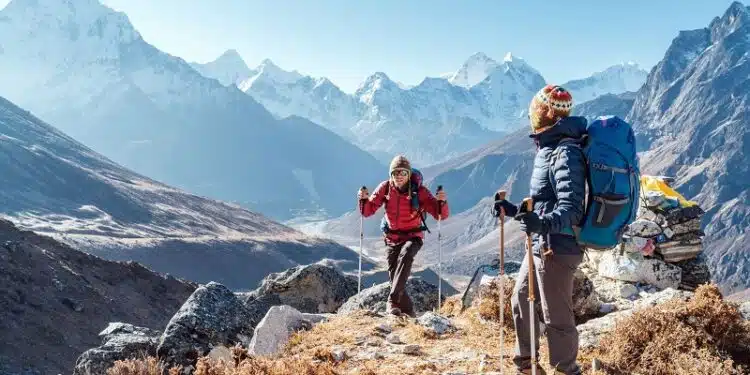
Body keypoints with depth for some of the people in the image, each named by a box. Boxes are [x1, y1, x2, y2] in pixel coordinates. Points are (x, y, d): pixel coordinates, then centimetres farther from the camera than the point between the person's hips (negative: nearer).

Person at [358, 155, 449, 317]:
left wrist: (442, 202, -38)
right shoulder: (385, 188, -7)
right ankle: (408, 311, 21)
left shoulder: (419, 191, -14)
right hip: (392, 238, 3)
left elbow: (442, 215, -16)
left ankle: (393, 300, -34)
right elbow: (368, 211, -4)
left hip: (413, 237, -3)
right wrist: (365, 199, -24)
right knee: (394, 276, 0)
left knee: (405, 255, -34)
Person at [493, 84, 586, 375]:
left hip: (557, 249, -11)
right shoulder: (549, 149, 12)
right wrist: (514, 210, 23)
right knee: (521, 300, 21)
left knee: (556, 316, 0)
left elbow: (571, 209, -28)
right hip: (542, 245, 11)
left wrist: (543, 223, -45)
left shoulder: (565, 154, -19)